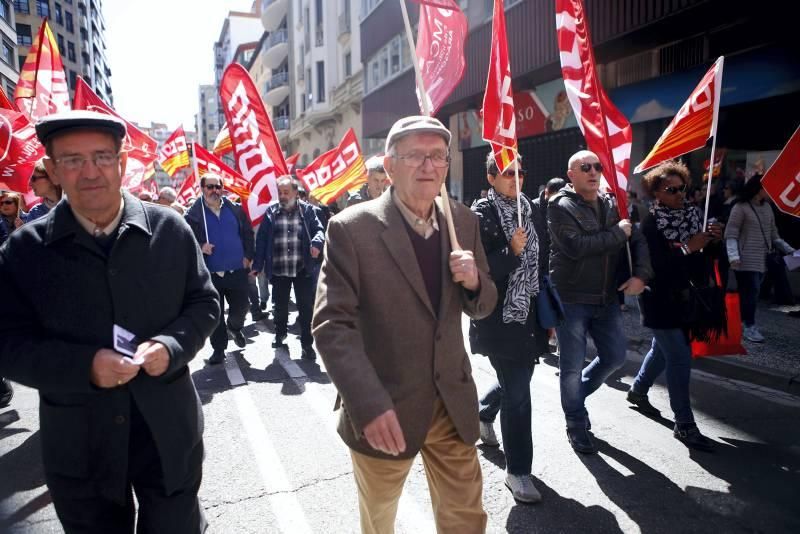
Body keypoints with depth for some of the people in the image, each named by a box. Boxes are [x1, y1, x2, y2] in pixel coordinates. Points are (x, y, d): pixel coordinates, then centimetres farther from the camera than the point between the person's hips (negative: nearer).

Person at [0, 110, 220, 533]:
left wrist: (171, 345, -18)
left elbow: (204, 303, 1)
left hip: (169, 433, 0)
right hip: (79, 445, 1)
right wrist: (84, 366, -22)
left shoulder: (170, 229, -4)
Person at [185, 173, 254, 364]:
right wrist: (200, 247, -19)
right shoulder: (193, 214, -3)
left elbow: (248, 233, 10)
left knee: (240, 308, 10)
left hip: (238, 271, 2)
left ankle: (235, 327, 43)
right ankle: (219, 349, 20)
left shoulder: (235, 209, 5)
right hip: (210, 274, -2)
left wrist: (248, 256, 2)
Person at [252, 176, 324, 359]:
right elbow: (262, 239, 5)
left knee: (306, 307, 0)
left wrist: (317, 242, -22)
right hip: (278, 269, 2)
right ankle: (280, 334, 40)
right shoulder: (271, 212, 4)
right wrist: (258, 265, 2)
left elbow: (319, 229, 2)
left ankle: (307, 344, 9)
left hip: (303, 268, -2)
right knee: (280, 306, 17)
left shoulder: (307, 210, 1)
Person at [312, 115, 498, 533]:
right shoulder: (352, 228, -14)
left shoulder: (463, 222, 1)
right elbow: (332, 324, -18)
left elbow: (481, 308, 8)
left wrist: (474, 282, -15)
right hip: (383, 410, -3)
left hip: (452, 405, 3)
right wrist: (370, 406, -28)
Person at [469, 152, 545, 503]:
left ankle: (483, 412, 50)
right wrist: (511, 251, -26)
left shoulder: (527, 209, 10)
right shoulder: (480, 214, -11)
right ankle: (517, 470, 13)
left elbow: (536, 258, 16)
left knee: (518, 378, 19)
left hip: (526, 311, 7)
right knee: (517, 390, -3)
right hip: (498, 315, -7)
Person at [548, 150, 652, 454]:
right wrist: (618, 233, -15)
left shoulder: (611, 204, 9)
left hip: (607, 298, 6)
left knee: (615, 356, 13)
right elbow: (576, 247, -24)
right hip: (571, 300, -6)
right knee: (573, 366, 4)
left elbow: (638, 241, 10)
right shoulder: (560, 206, -10)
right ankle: (576, 424, 24)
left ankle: (577, 394, 38)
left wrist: (641, 275, -7)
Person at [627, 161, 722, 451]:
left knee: (663, 350, 21)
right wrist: (688, 248, -27)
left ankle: (638, 390, 44)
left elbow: (709, 256, 8)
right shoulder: (650, 223, -14)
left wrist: (714, 240, -11)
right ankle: (684, 425, 5)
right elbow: (654, 263, -23)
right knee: (680, 359, -6)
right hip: (661, 301, -7)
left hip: (685, 298, 7)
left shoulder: (694, 215, 4)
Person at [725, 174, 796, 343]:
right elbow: (731, 234, -10)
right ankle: (749, 326, 2)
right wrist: (733, 255, -22)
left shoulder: (767, 207, 15)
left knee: (748, 293, 6)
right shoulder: (740, 208, -6)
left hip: (762, 260, 6)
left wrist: (789, 250, 12)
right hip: (747, 260, -6)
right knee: (750, 292, -8)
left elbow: (773, 235, 20)